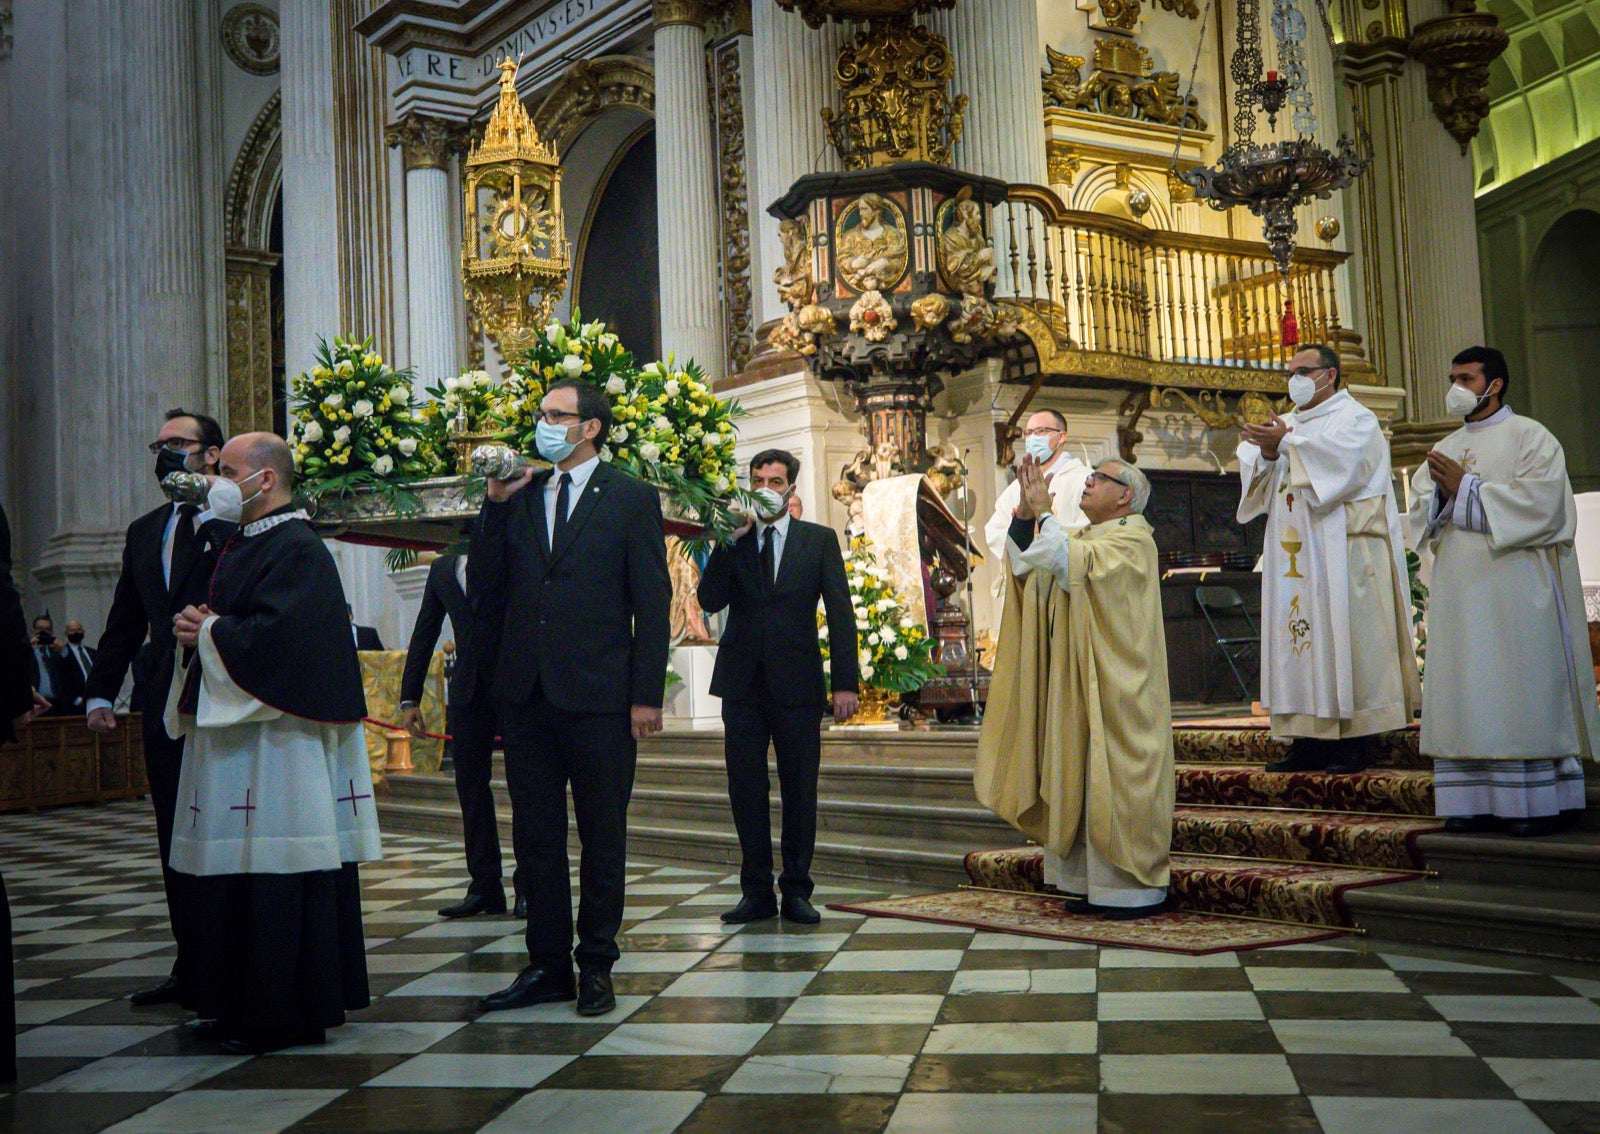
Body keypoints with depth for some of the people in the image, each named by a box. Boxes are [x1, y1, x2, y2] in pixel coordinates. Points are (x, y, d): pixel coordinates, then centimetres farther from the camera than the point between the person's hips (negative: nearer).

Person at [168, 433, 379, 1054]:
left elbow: (276, 635, -24)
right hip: (232, 732, 10)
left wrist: (209, 631, -8)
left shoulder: (297, 550, -13)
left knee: (279, 876, -5)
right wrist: (198, 627, 0)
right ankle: (242, 1003, 21)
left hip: (277, 739, -10)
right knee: (239, 869, 13)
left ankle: (288, 1010, 3)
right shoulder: (240, 545, 18)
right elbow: (224, 623, 23)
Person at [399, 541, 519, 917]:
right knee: (471, 789, 5)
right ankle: (484, 887, 13)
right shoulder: (443, 569, 14)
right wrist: (409, 698, 12)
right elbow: (424, 633, 17)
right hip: (467, 692, 4)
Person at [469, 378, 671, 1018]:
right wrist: (494, 505, -1)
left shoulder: (631, 499, 1)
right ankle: (549, 964, 20)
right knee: (535, 834, 10)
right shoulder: (519, 497, 12)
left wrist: (647, 694, -10)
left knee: (602, 835, 6)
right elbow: (483, 591, 8)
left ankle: (596, 965, 17)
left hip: (598, 695, -4)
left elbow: (652, 602, -3)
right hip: (526, 694, 4)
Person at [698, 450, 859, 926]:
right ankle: (756, 892, 14)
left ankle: (796, 890, 13)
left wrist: (846, 681, -6)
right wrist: (731, 541, -10)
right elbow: (710, 600, -3)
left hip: (797, 684, -1)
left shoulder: (819, 540, 7)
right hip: (743, 683, 2)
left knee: (800, 790, 3)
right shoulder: (731, 541, 11)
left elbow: (840, 613, 2)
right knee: (746, 789, 4)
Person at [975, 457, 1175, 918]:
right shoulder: (1085, 538, 19)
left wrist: (1044, 512, -16)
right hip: (1075, 686, 9)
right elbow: (1024, 564, 11)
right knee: (1079, 776, 8)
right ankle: (1092, 884, 13)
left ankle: (1137, 886, 0)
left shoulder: (1132, 540, -8)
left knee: (1115, 775, -7)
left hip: (1114, 688, -9)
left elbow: (1071, 565, -24)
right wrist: (1026, 510, 1)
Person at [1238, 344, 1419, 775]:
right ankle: (1308, 741, 3)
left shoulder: (1355, 418, 3)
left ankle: (1354, 742, -6)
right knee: (1299, 632, 2)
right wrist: (1268, 454, -9)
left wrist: (1286, 443, -19)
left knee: (1343, 636, -9)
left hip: (1342, 551, -6)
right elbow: (1256, 477, 12)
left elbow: (1341, 457, -18)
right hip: (1294, 555, 7)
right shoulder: (1288, 424, 22)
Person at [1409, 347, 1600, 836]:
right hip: (1460, 592, 6)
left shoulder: (1530, 437, 0)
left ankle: (1541, 800, -1)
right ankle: (1473, 799, 4)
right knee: (1463, 698, 2)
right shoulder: (1446, 449, 19)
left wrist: (1465, 488, -12)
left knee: (1526, 694, -6)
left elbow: (1539, 504, -13)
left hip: (1516, 592, -6)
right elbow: (1421, 514, 12)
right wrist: (1441, 491, -9)